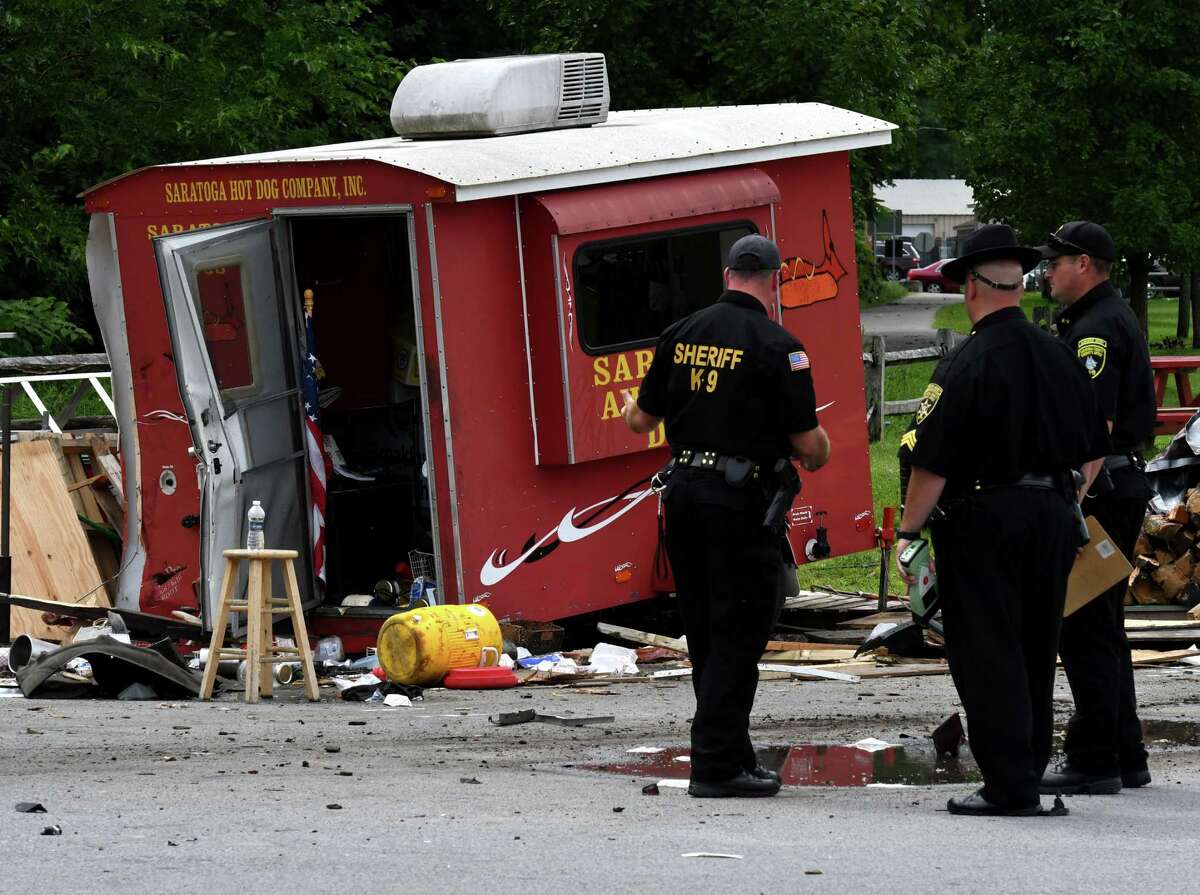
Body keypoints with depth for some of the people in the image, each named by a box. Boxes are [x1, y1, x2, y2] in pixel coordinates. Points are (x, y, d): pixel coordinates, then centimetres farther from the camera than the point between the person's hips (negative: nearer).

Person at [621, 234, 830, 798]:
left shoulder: (681, 335, 6)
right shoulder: (776, 346, -10)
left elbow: (642, 420, 14)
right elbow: (807, 441, -10)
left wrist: (631, 410, 37)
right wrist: (818, 455, 12)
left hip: (684, 493, 6)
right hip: (741, 499, -6)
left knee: (705, 635, 14)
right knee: (739, 636, -1)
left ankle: (731, 755, 22)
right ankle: (716, 765, -5)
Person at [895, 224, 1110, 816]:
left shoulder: (966, 365, -14)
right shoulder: (1059, 357, 6)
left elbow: (932, 463, -16)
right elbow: (1093, 451, 14)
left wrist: (908, 532, -8)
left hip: (983, 522, -6)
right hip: (1054, 517, 6)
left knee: (987, 656, -1)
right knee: (1035, 651, 16)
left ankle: (1008, 785, -4)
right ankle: (1029, 773, 24)